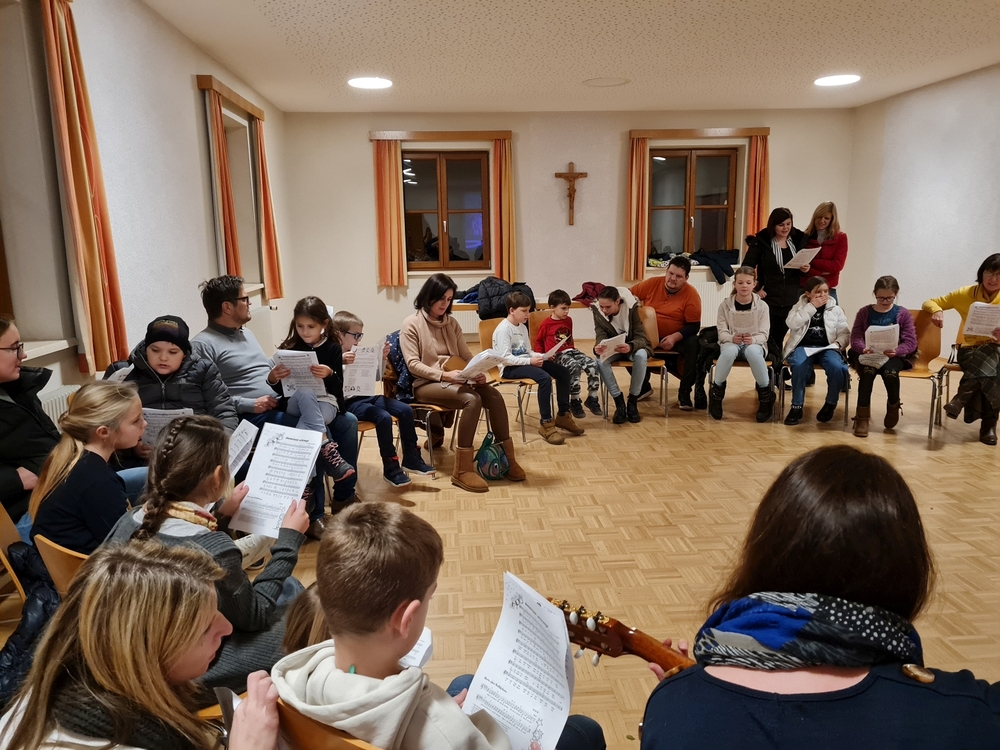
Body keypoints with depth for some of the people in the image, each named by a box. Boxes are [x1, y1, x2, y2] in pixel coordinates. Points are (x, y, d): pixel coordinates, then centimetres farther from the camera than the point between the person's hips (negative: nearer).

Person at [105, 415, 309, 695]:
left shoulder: (130, 521, -13)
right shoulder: (217, 551, -34)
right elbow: (254, 616, -16)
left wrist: (218, 515, 8)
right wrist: (289, 540, -12)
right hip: (195, 671, -7)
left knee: (289, 587, 19)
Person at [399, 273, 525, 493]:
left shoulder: (452, 323, 14)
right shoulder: (411, 324, -4)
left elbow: (466, 356, 11)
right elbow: (413, 364, -12)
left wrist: (477, 373, -11)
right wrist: (444, 375, -25)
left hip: (454, 381, 6)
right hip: (426, 384, -5)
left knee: (494, 395, -22)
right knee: (472, 399, -32)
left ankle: (507, 457, -12)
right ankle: (462, 470, -29)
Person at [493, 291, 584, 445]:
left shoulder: (523, 327, 15)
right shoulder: (503, 329, -14)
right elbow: (505, 358, -22)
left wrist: (542, 356, -2)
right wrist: (530, 361, -25)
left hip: (524, 362, 9)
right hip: (509, 368, -9)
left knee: (563, 372, -1)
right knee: (544, 378, -33)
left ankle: (563, 415, 11)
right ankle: (546, 424, -23)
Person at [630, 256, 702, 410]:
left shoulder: (691, 294, -11)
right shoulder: (652, 284, -4)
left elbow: (694, 326, -12)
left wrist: (675, 337, -26)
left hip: (677, 338, -2)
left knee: (694, 345, -31)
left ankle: (684, 392, -10)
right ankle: (643, 386, 2)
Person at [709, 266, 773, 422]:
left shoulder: (762, 306, 0)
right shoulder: (725, 305, 0)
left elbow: (764, 334, -4)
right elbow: (722, 332, -3)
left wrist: (753, 339, -27)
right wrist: (732, 338, -26)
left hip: (754, 343, 0)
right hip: (731, 343, 0)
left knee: (752, 351, -39)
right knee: (729, 351, -39)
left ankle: (765, 394, -20)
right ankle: (716, 390, -18)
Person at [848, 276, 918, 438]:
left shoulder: (903, 314, 5)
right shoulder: (864, 312, 6)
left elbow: (911, 342, -2)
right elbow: (855, 337, -2)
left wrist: (896, 351, -23)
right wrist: (864, 349, -25)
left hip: (893, 356, 0)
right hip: (868, 355, 0)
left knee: (890, 372, -34)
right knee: (868, 371, -35)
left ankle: (893, 405, 1)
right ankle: (862, 416, -24)